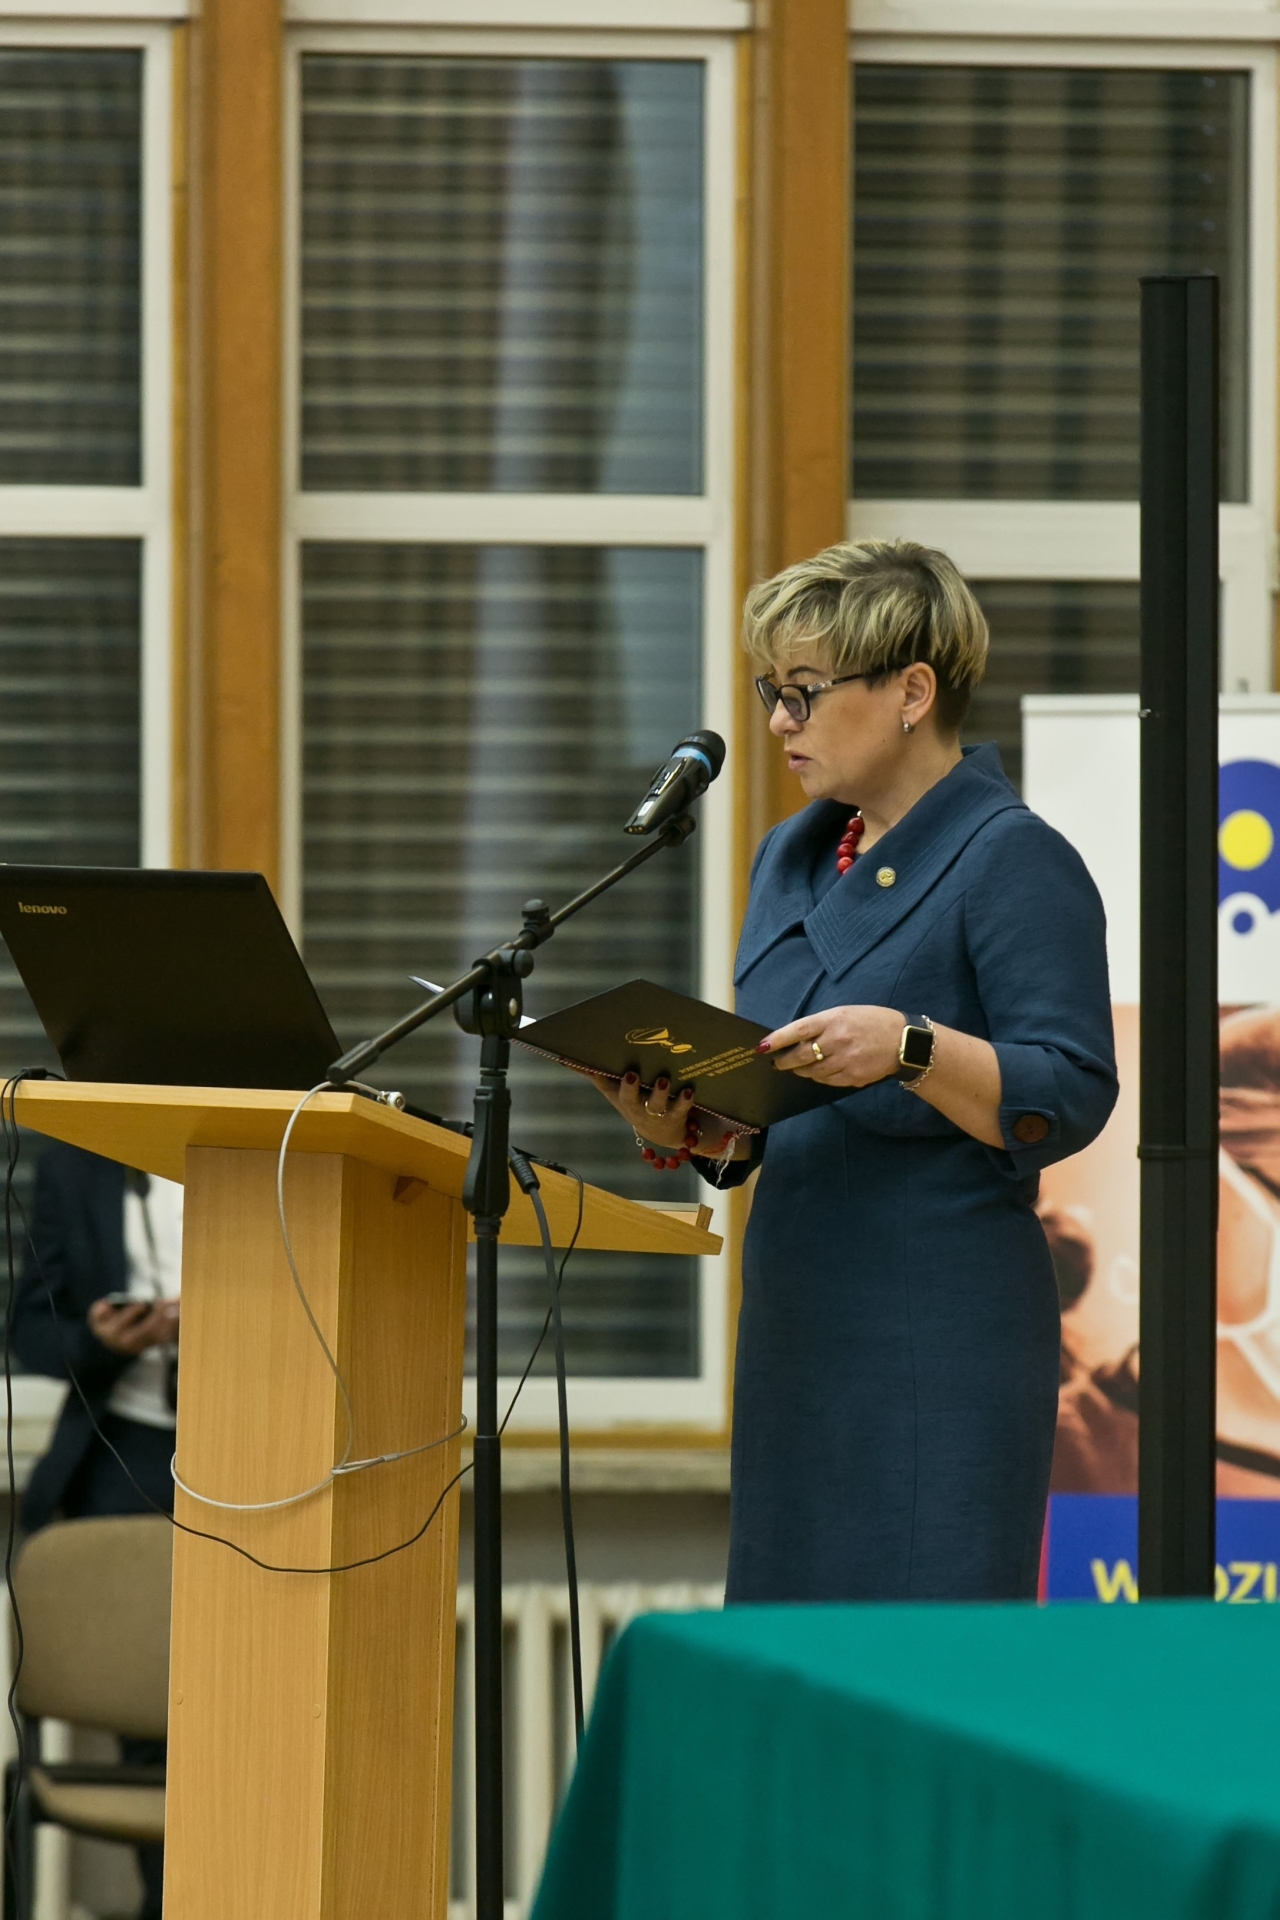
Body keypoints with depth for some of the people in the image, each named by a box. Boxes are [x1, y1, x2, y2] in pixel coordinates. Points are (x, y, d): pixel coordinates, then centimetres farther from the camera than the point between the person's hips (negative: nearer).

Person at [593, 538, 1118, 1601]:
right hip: (798, 1321, 8)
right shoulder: (791, 860, 18)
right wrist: (690, 1128, 1)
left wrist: (912, 1049, -28)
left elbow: (1069, 1097, -14)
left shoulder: (1014, 860, -6)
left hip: (943, 1342, -8)